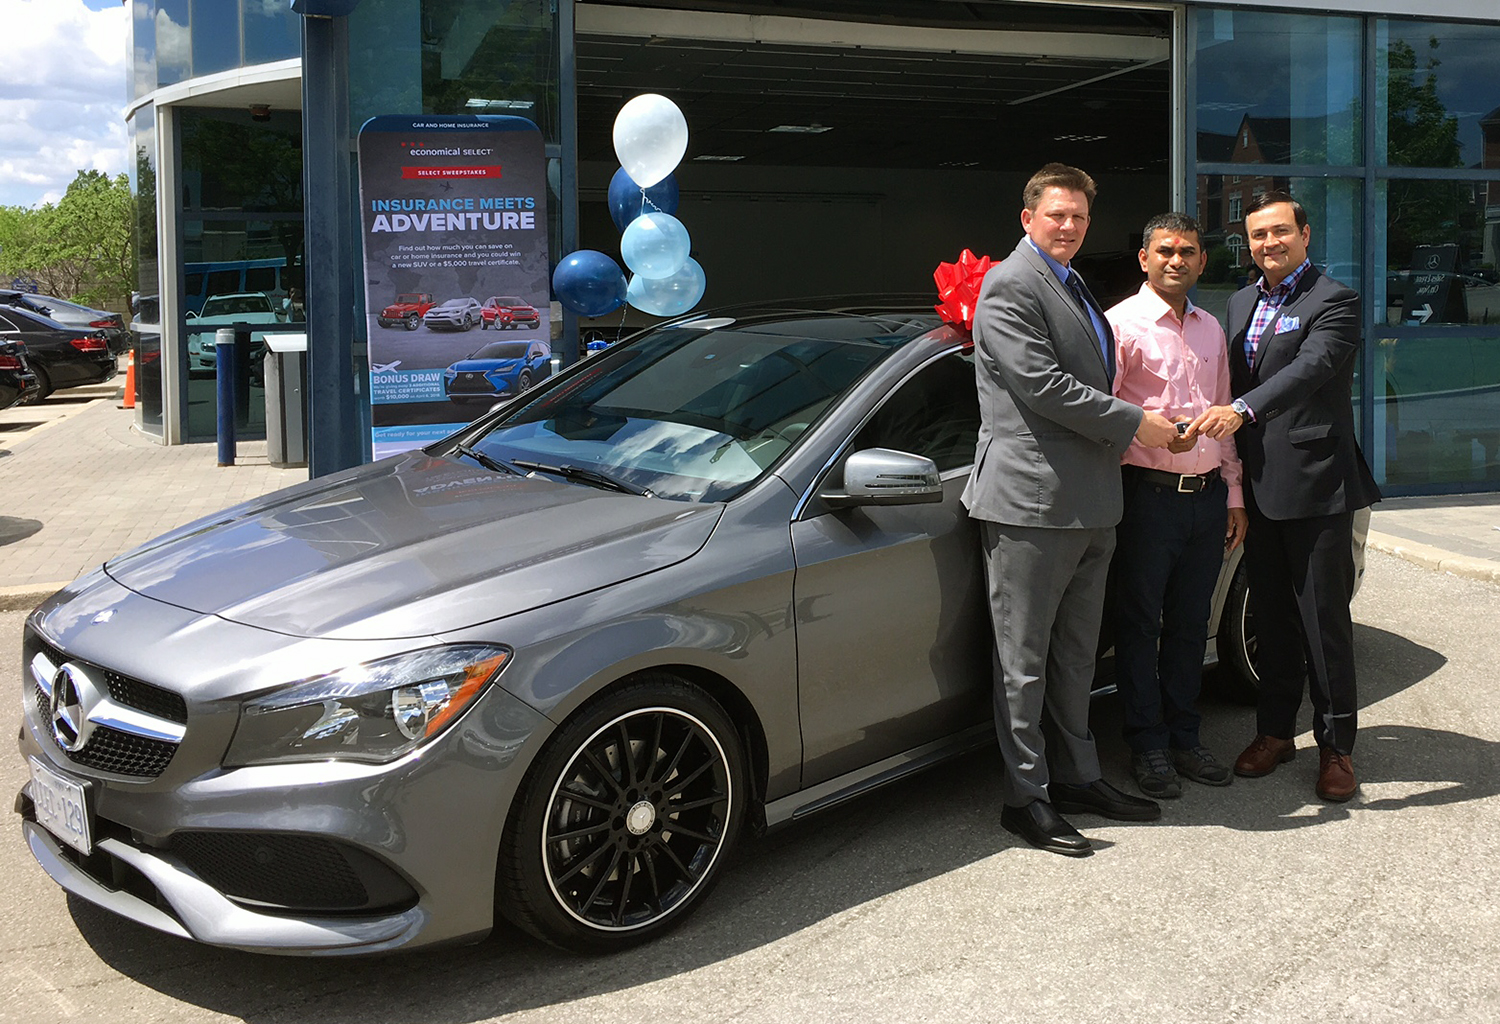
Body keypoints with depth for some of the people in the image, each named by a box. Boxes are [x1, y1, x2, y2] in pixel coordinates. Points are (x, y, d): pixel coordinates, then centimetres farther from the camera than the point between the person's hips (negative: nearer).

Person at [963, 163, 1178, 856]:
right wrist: (1134, 423, -13)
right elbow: (1043, 384, -19)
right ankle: (1025, 799, 6)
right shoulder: (1009, 286, -10)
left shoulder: (1073, 288, 20)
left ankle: (1076, 777, 27)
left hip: (1089, 504, 10)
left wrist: (1119, 435, 15)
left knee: (1075, 654, 17)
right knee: (1024, 659, -1)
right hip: (1032, 500, -10)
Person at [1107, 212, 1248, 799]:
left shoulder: (1210, 329, 16)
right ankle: (1147, 745, 14)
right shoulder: (1121, 323, -5)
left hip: (1207, 496, 6)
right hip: (1149, 493, -6)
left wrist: (1233, 492, 16)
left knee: (1190, 624, 12)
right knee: (1140, 624, 3)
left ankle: (1183, 737, 24)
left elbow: (1223, 414, 19)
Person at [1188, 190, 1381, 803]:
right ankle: (1275, 731, 25)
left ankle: (1335, 746, 11)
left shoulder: (1333, 302, -7)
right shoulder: (1240, 303, 15)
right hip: (1261, 486, 6)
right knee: (1271, 619, 14)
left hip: (1316, 484, -6)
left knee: (1324, 621, 0)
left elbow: (1309, 369, -24)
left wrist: (1241, 410, -37)